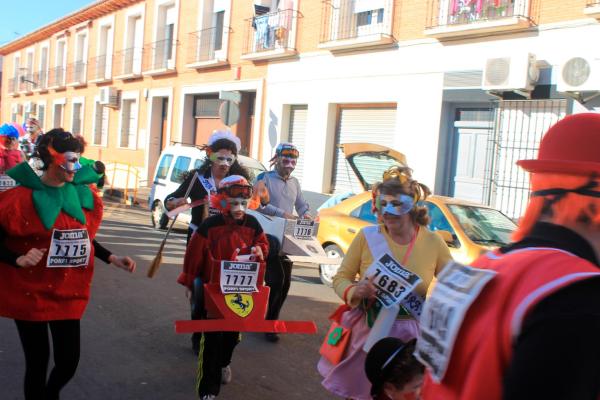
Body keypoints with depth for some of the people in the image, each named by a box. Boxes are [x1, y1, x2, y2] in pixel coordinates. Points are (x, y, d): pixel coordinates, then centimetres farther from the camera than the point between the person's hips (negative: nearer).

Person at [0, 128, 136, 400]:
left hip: (68, 293, 4)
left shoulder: (83, 194, 2)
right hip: (29, 294, -4)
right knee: (37, 363, 6)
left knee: (69, 362, 9)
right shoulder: (22, 197, -14)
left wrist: (112, 259, 3)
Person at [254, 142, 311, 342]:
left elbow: (301, 204, 17)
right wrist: (281, 213, -27)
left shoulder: (295, 183, 16)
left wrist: (305, 214, -6)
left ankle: (270, 321, 23)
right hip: (268, 237, -7)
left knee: (285, 282, 7)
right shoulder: (264, 179, -5)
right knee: (276, 280, -14)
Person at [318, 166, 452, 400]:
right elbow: (341, 278, 0)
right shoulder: (367, 236, -8)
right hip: (366, 332, 0)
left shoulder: (433, 243, -6)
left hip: (409, 337, 0)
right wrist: (354, 292, -20)